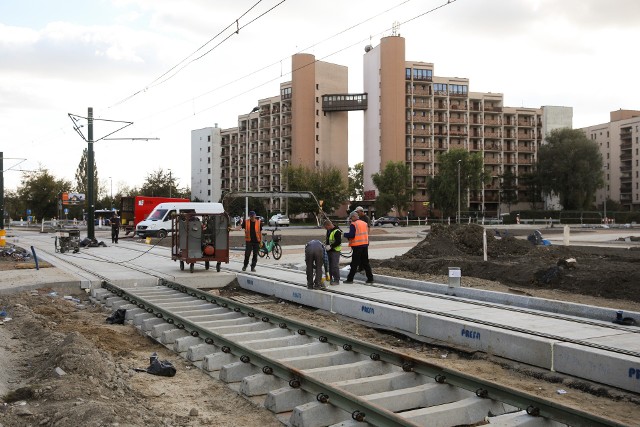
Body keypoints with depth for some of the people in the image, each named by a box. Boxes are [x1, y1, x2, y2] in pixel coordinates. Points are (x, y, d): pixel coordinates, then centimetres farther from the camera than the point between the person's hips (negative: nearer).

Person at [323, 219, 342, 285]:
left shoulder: (337, 231, -18)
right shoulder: (328, 231, 11)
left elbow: (338, 242, -21)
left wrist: (330, 246, -22)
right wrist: (326, 243, 8)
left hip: (335, 251, -9)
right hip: (329, 250, 9)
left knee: (335, 266, -7)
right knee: (329, 265, 14)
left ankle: (336, 280, 1)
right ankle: (329, 278, 25)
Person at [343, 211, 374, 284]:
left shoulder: (353, 224, -12)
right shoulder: (364, 223, 11)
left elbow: (351, 235, -19)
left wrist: (345, 234, -2)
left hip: (357, 246, -7)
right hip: (365, 245, 7)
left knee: (354, 263, 0)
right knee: (365, 262, 13)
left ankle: (350, 279, 5)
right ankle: (370, 278, 13)